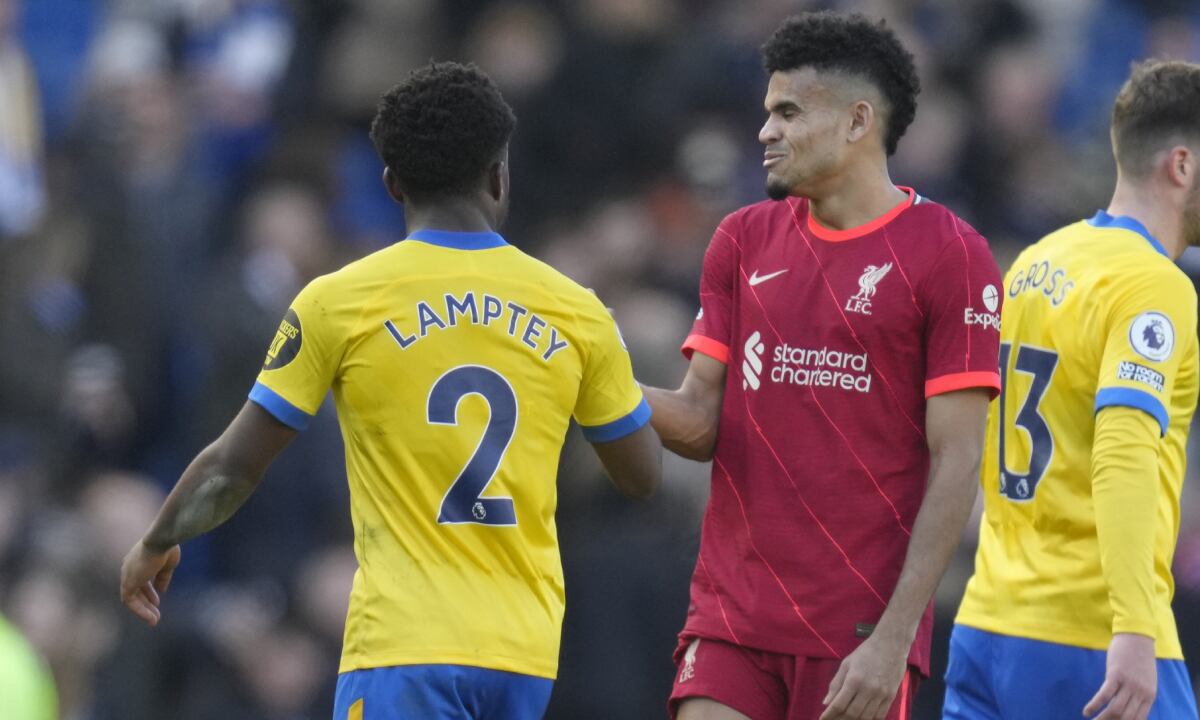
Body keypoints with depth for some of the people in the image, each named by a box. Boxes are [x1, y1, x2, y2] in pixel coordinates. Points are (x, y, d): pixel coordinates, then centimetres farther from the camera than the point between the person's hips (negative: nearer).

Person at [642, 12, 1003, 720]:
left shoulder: (950, 255, -5)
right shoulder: (745, 241, 12)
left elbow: (956, 463, -8)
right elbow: (701, 423, 10)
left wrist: (895, 638, -14)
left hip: (862, 630, -4)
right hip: (732, 613, 4)